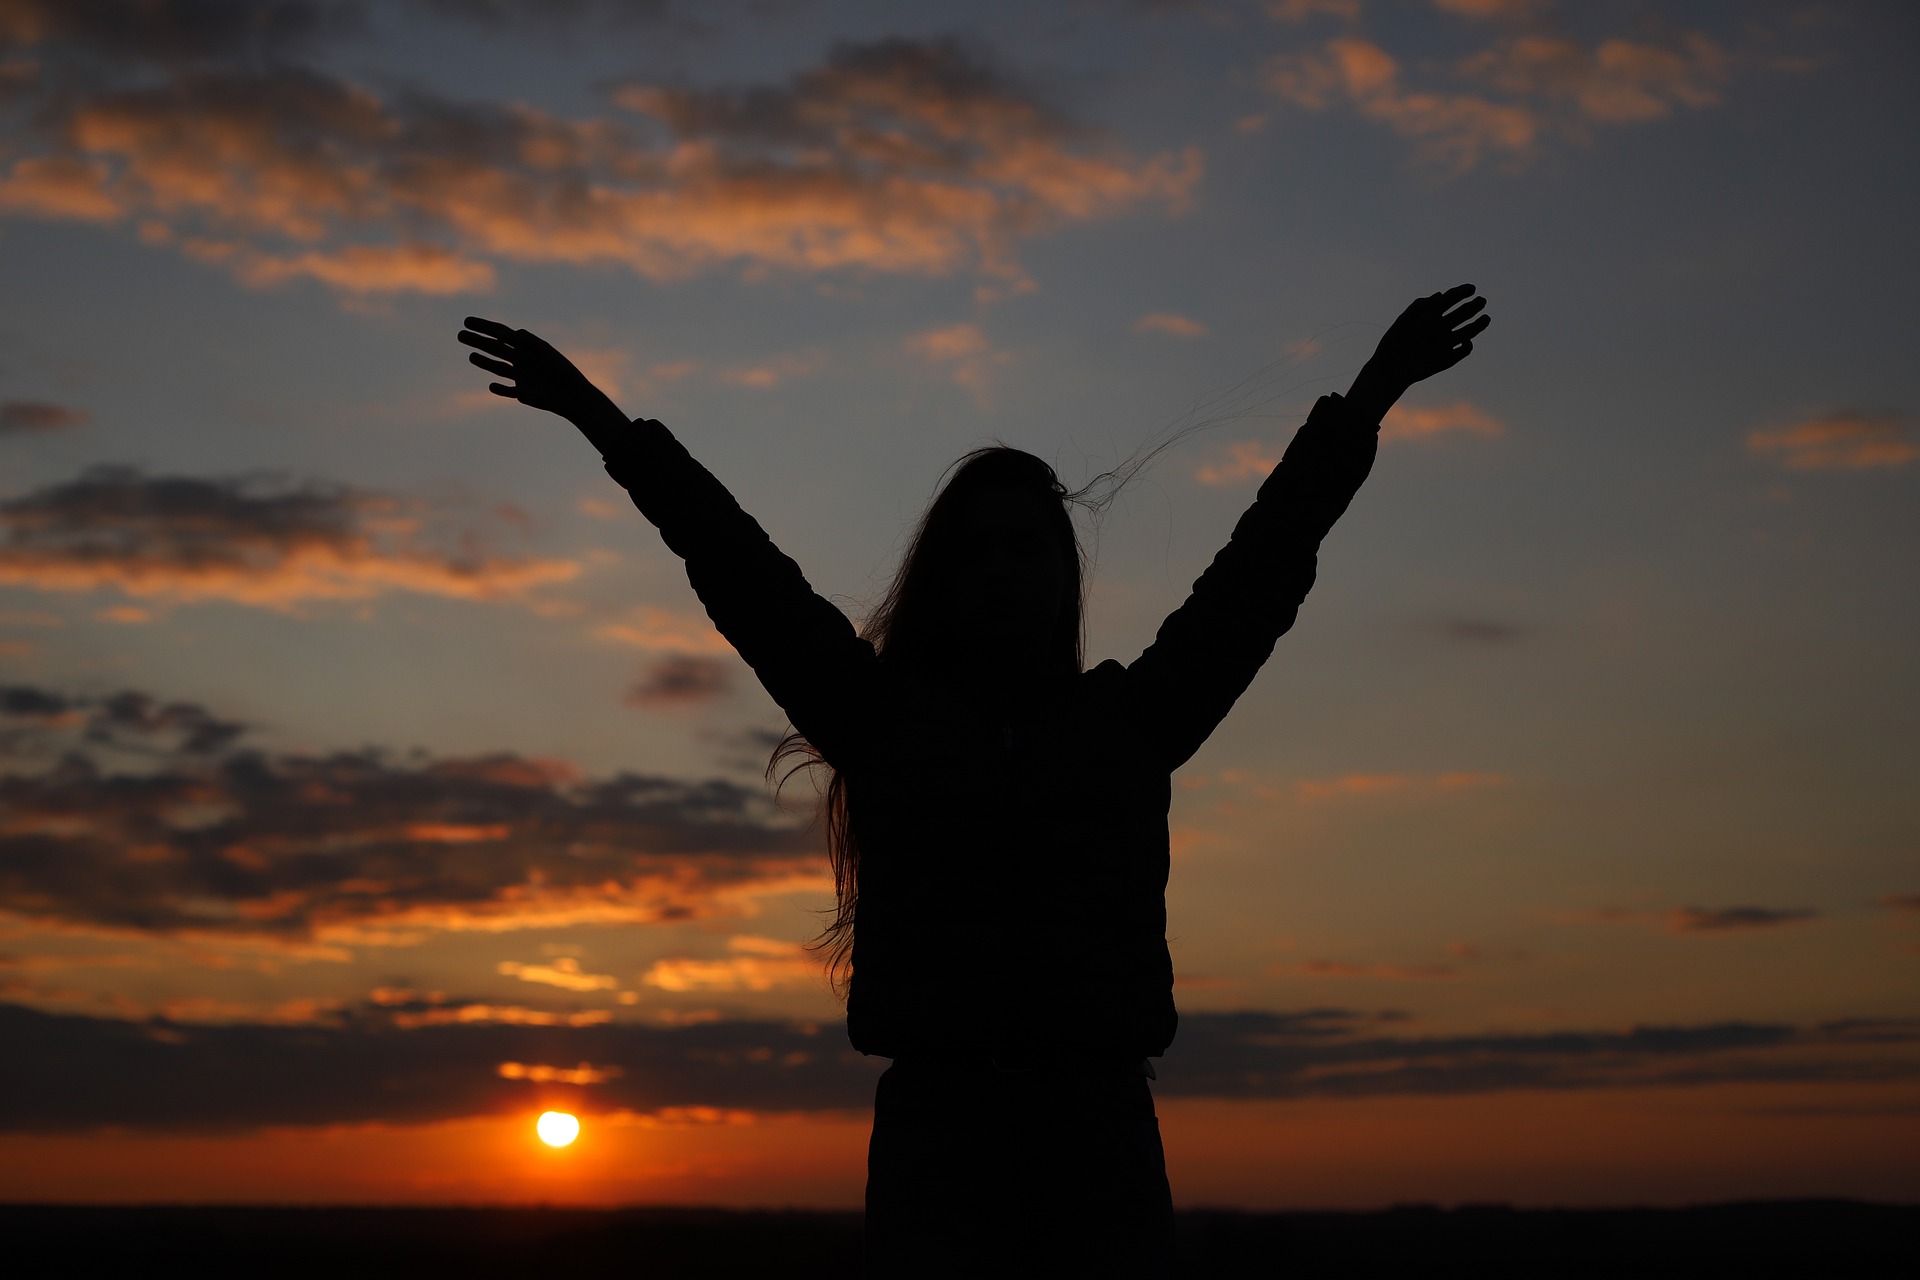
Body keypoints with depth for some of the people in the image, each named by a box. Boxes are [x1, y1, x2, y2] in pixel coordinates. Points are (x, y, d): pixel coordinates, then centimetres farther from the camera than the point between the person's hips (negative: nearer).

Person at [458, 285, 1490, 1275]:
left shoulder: (1127, 721, 12)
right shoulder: (888, 719, 11)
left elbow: (1259, 570, 13)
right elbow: (741, 575, 9)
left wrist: (1368, 401, 13)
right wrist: (603, 423, 8)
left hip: (1102, 1138, 1)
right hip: (934, 1125, 0)